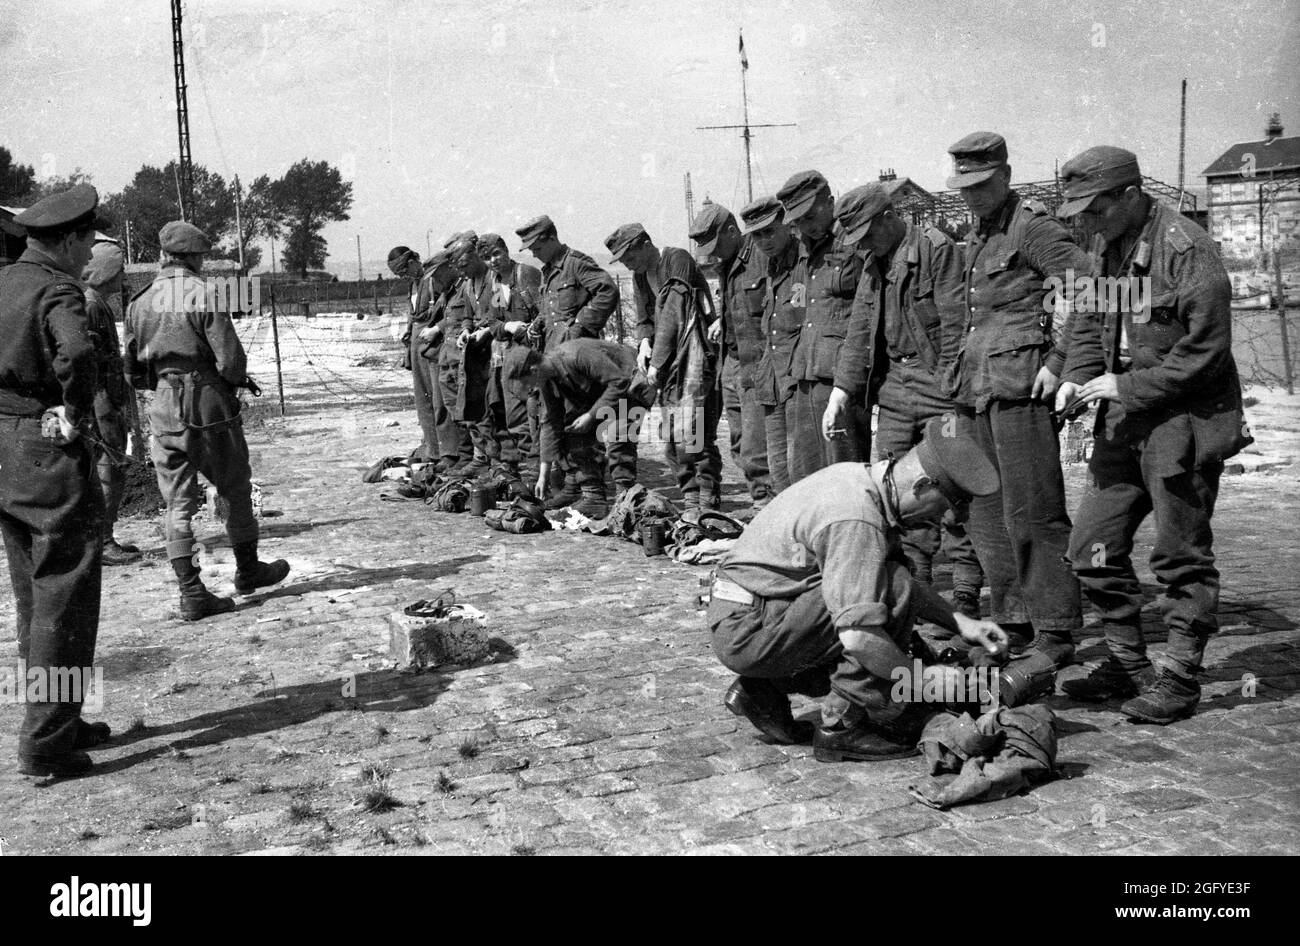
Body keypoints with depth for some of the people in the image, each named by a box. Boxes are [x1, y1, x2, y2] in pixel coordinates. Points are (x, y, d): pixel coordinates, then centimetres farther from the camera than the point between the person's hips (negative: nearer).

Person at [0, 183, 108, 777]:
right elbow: (76, 353, -35)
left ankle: (56, 723, 28)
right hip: (50, 454, -9)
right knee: (66, 601, 0)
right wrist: (78, 411, -19)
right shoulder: (57, 290, -15)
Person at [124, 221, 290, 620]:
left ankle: (190, 592, 4)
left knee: (178, 502, 6)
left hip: (164, 412, 4)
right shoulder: (204, 295, -12)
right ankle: (247, 570, 28)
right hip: (211, 407, -4)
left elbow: (133, 371, 9)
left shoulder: (140, 302, 5)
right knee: (235, 490, 14)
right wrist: (239, 380, 4)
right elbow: (231, 360, -17)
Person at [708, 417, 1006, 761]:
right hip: (746, 630, -10)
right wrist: (923, 678, -14)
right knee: (893, 591, -19)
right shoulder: (856, 520, -25)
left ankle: (762, 689, 12)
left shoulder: (862, 478, 6)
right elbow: (859, 636, -29)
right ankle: (843, 725, -10)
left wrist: (960, 622, 12)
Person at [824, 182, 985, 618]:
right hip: (894, 387, 7)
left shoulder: (938, 248, -8)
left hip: (940, 385, -7)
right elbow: (859, 335, 16)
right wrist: (841, 393, 8)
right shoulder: (874, 269, 15)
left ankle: (966, 594, 4)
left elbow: (955, 323, -13)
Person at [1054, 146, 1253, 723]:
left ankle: (1179, 680, 14)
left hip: (1184, 421, -8)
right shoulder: (1109, 250, 9)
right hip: (1126, 424, 8)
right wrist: (1076, 378, -2)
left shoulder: (1188, 252, -15)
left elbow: (1205, 351, -18)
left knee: (1182, 557, 2)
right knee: (1092, 549, 8)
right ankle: (1128, 665, 23)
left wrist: (1128, 388, -18)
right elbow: (1090, 326, 16)